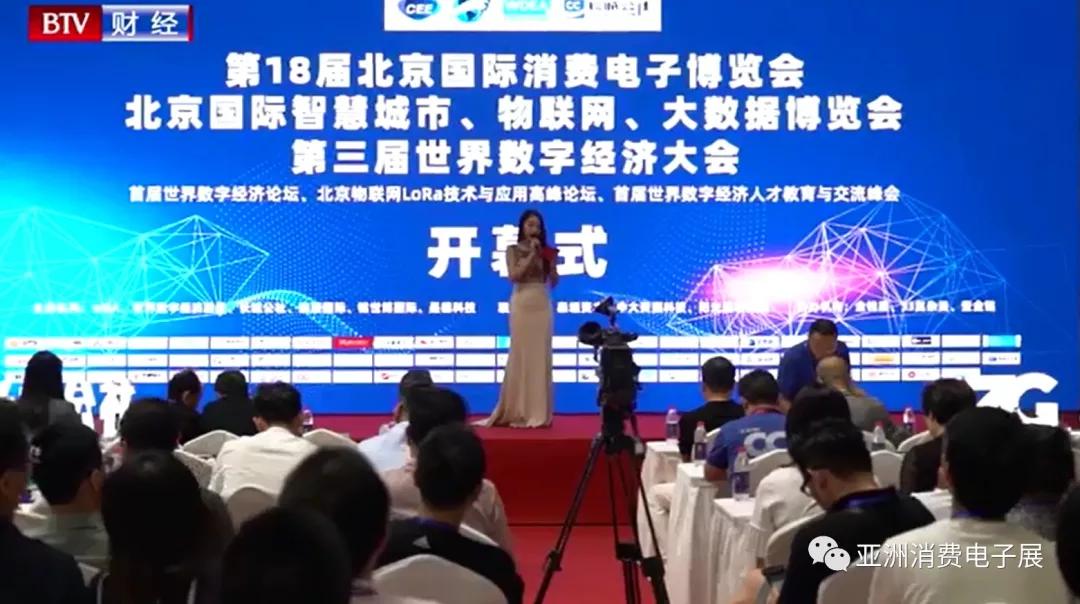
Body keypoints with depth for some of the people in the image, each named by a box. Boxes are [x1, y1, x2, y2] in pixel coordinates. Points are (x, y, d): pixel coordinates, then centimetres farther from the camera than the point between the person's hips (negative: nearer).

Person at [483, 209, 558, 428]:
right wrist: (531, 255, -11)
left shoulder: (545, 251, 11)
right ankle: (517, 412, 1)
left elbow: (554, 282, 9)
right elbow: (513, 275, -11)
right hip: (522, 305, -3)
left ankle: (539, 412, 3)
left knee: (541, 356, 0)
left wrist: (550, 261, -6)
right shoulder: (513, 250, 4)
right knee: (520, 355, -3)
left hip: (542, 305, 3)